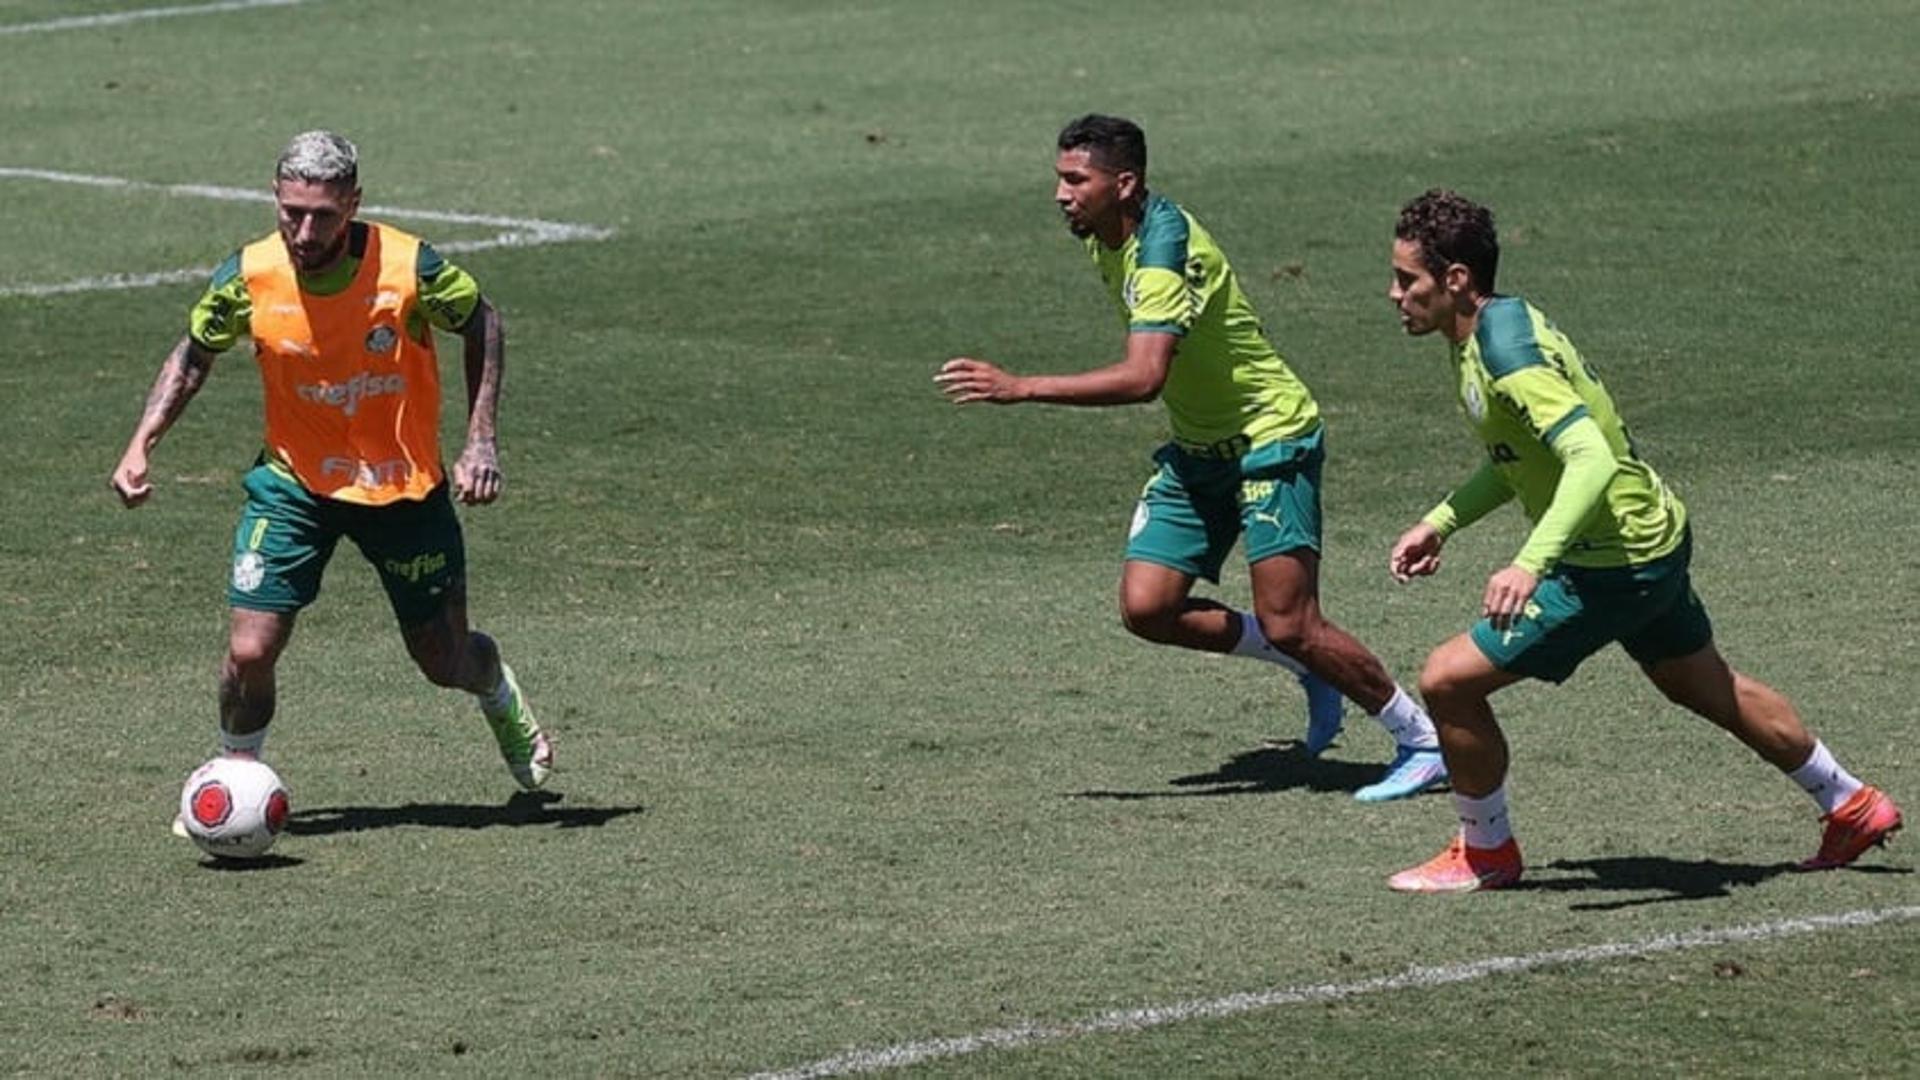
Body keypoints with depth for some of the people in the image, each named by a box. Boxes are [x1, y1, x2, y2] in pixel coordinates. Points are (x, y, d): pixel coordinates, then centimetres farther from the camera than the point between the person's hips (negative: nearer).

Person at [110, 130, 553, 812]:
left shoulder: (408, 267, -22)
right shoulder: (249, 276, -17)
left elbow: (482, 326, -3)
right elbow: (193, 355, 3)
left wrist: (481, 443, -9)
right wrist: (141, 445, -8)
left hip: (404, 484, 0)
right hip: (293, 481, 0)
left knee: (446, 661, 10)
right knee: (250, 652, -12)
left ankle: (505, 704, 48)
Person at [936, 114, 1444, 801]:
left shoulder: (1164, 250, -27)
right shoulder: (1105, 238, 2)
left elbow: (1143, 378, -39)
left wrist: (1019, 389, -40)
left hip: (1270, 439, -9)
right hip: (1197, 452, 9)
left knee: (1289, 627, -12)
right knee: (1147, 609, -4)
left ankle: (1424, 741, 5)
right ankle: (1309, 671, 15)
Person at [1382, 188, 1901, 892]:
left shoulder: (1507, 356, -27)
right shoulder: (1501, 323, 4)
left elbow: (1591, 460, -38)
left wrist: (1529, 564, -48)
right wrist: (1440, 523, 12)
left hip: (1612, 564, -10)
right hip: (1655, 537, 10)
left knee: (1448, 680, -8)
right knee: (1711, 690, 27)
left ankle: (1485, 852, 11)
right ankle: (1851, 806, 41)